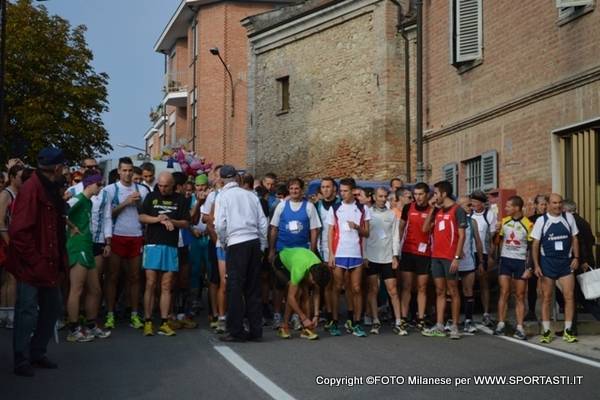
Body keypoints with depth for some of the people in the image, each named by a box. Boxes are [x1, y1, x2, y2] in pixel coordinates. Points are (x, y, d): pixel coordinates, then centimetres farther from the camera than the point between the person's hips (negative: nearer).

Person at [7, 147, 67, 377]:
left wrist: (58, 259, 10)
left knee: (52, 309, 15)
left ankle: (37, 354, 28)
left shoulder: (51, 189, 11)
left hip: (49, 265, 9)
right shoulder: (31, 189, -18)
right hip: (31, 267, -9)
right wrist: (34, 261, -19)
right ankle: (21, 361, 12)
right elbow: (18, 231, -22)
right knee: (27, 313, 0)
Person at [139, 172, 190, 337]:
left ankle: (164, 324, 5)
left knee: (166, 286, 2)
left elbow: (186, 223, 6)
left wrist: (170, 221, -11)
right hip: (153, 244, -1)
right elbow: (141, 217, 2)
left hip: (171, 247, 1)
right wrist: (159, 219, -13)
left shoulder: (180, 200, 9)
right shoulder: (151, 197, 9)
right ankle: (147, 322, 0)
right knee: (150, 284, -5)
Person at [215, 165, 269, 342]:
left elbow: (220, 225, -8)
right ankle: (255, 330, 14)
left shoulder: (223, 196, 0)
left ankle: (236, 331, 3)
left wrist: (224, 241, 9)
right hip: (254, 242, 4)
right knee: (253, 287, 11)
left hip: (236, 243, -4)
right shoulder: (251, 195, 11)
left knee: (235, 288, 2)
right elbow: (263, 223, 10)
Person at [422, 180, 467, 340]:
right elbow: (425, 228, 7)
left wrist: (457, 257, -17)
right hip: (436, 256, 7)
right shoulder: (437, 211, 14)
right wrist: (432, 208, 3)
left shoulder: (457, 210, -7)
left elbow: (461, 235, -10)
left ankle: (455, 326, 6)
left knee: (453, 291, 1)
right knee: (439, 291, 7)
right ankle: (439, 326, 9)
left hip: (450, 257, -6)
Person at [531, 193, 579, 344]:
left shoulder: (569, 217, 4)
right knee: (546, 298, 2)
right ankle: (546, 331, 10)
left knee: (569, 296, -4)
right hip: (547, 262, -1)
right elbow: (535, 244, 0)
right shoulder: (541, 220, -2)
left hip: (566, 262, 1)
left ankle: (568, 331, 5)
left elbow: (574, 238, 10)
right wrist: (536, 265, -6)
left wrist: (576, 257, 0)